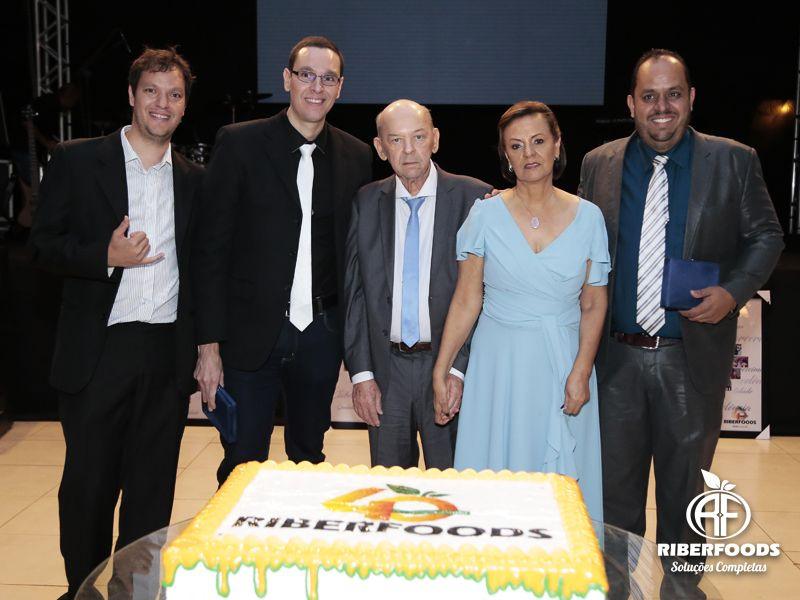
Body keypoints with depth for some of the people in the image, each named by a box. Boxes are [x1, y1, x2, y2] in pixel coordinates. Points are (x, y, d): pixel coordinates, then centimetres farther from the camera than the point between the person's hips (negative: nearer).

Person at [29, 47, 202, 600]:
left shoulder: (194, 180, 10)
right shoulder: (77, 161, 1)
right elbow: (44, 244, -1)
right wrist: (107, 256, -18)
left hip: (168, 355, 3)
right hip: (99, 351, -2)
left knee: (153, 488, 10)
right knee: (88, 483, 8)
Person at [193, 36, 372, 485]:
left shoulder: (356, 156, 6)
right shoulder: (239, 144, -3)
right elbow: (212, 249, -5)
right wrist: (210, 344, -9)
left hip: (321, 334, 3)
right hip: (251, 333, -3)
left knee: (309, 460, 16)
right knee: (242, 468, 5)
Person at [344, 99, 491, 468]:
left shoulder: (474, 198, -6)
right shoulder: (366, 202, 4)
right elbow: (354, 291, 5)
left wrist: (458, 369, -12)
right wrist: (360, 372, -1)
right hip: (385, 367, 3)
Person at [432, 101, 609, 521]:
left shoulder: (587, 217, 0)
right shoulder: (486, 215, -4)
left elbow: (593, 305, 2)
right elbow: (466, 300, -2)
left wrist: (580, 374, -7)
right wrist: (441, 372, -3)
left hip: (563, 364, 1)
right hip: (499, 364, -1)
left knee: (563, 483, 8)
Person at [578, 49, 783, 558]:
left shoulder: (735, 161, -3)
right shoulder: (599, 164, 2)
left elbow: (766, 235, 4)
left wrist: (734, 291, -13)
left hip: (693, 358, -1)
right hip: (617, 357, 2)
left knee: (685, 487, 15)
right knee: (614, 487, 13)